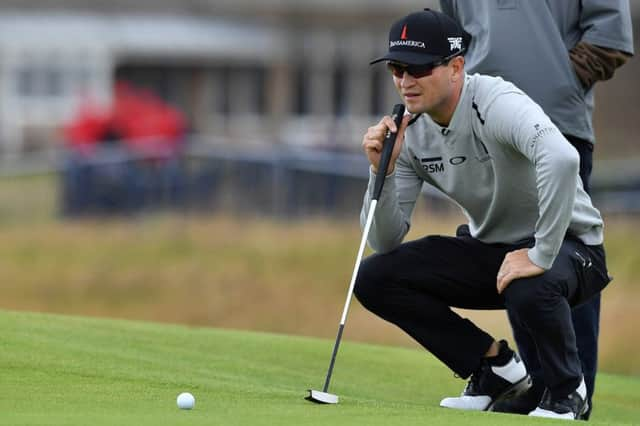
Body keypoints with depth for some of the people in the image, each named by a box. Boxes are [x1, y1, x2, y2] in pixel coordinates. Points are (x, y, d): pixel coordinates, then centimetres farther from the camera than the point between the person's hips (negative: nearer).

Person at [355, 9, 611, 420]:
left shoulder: (496, 103, -27)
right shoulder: (409, 132, -5)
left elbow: (562, 158, -48)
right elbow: (386, 242, -4)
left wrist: (540, 256, -43)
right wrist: (383, 171, -21)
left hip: (565, 245, -7)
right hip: (487, 248, 7)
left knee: (529, 288, -41)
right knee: (375, 277, -9)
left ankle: (566, 391, -7)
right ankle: (495, 367, 5)